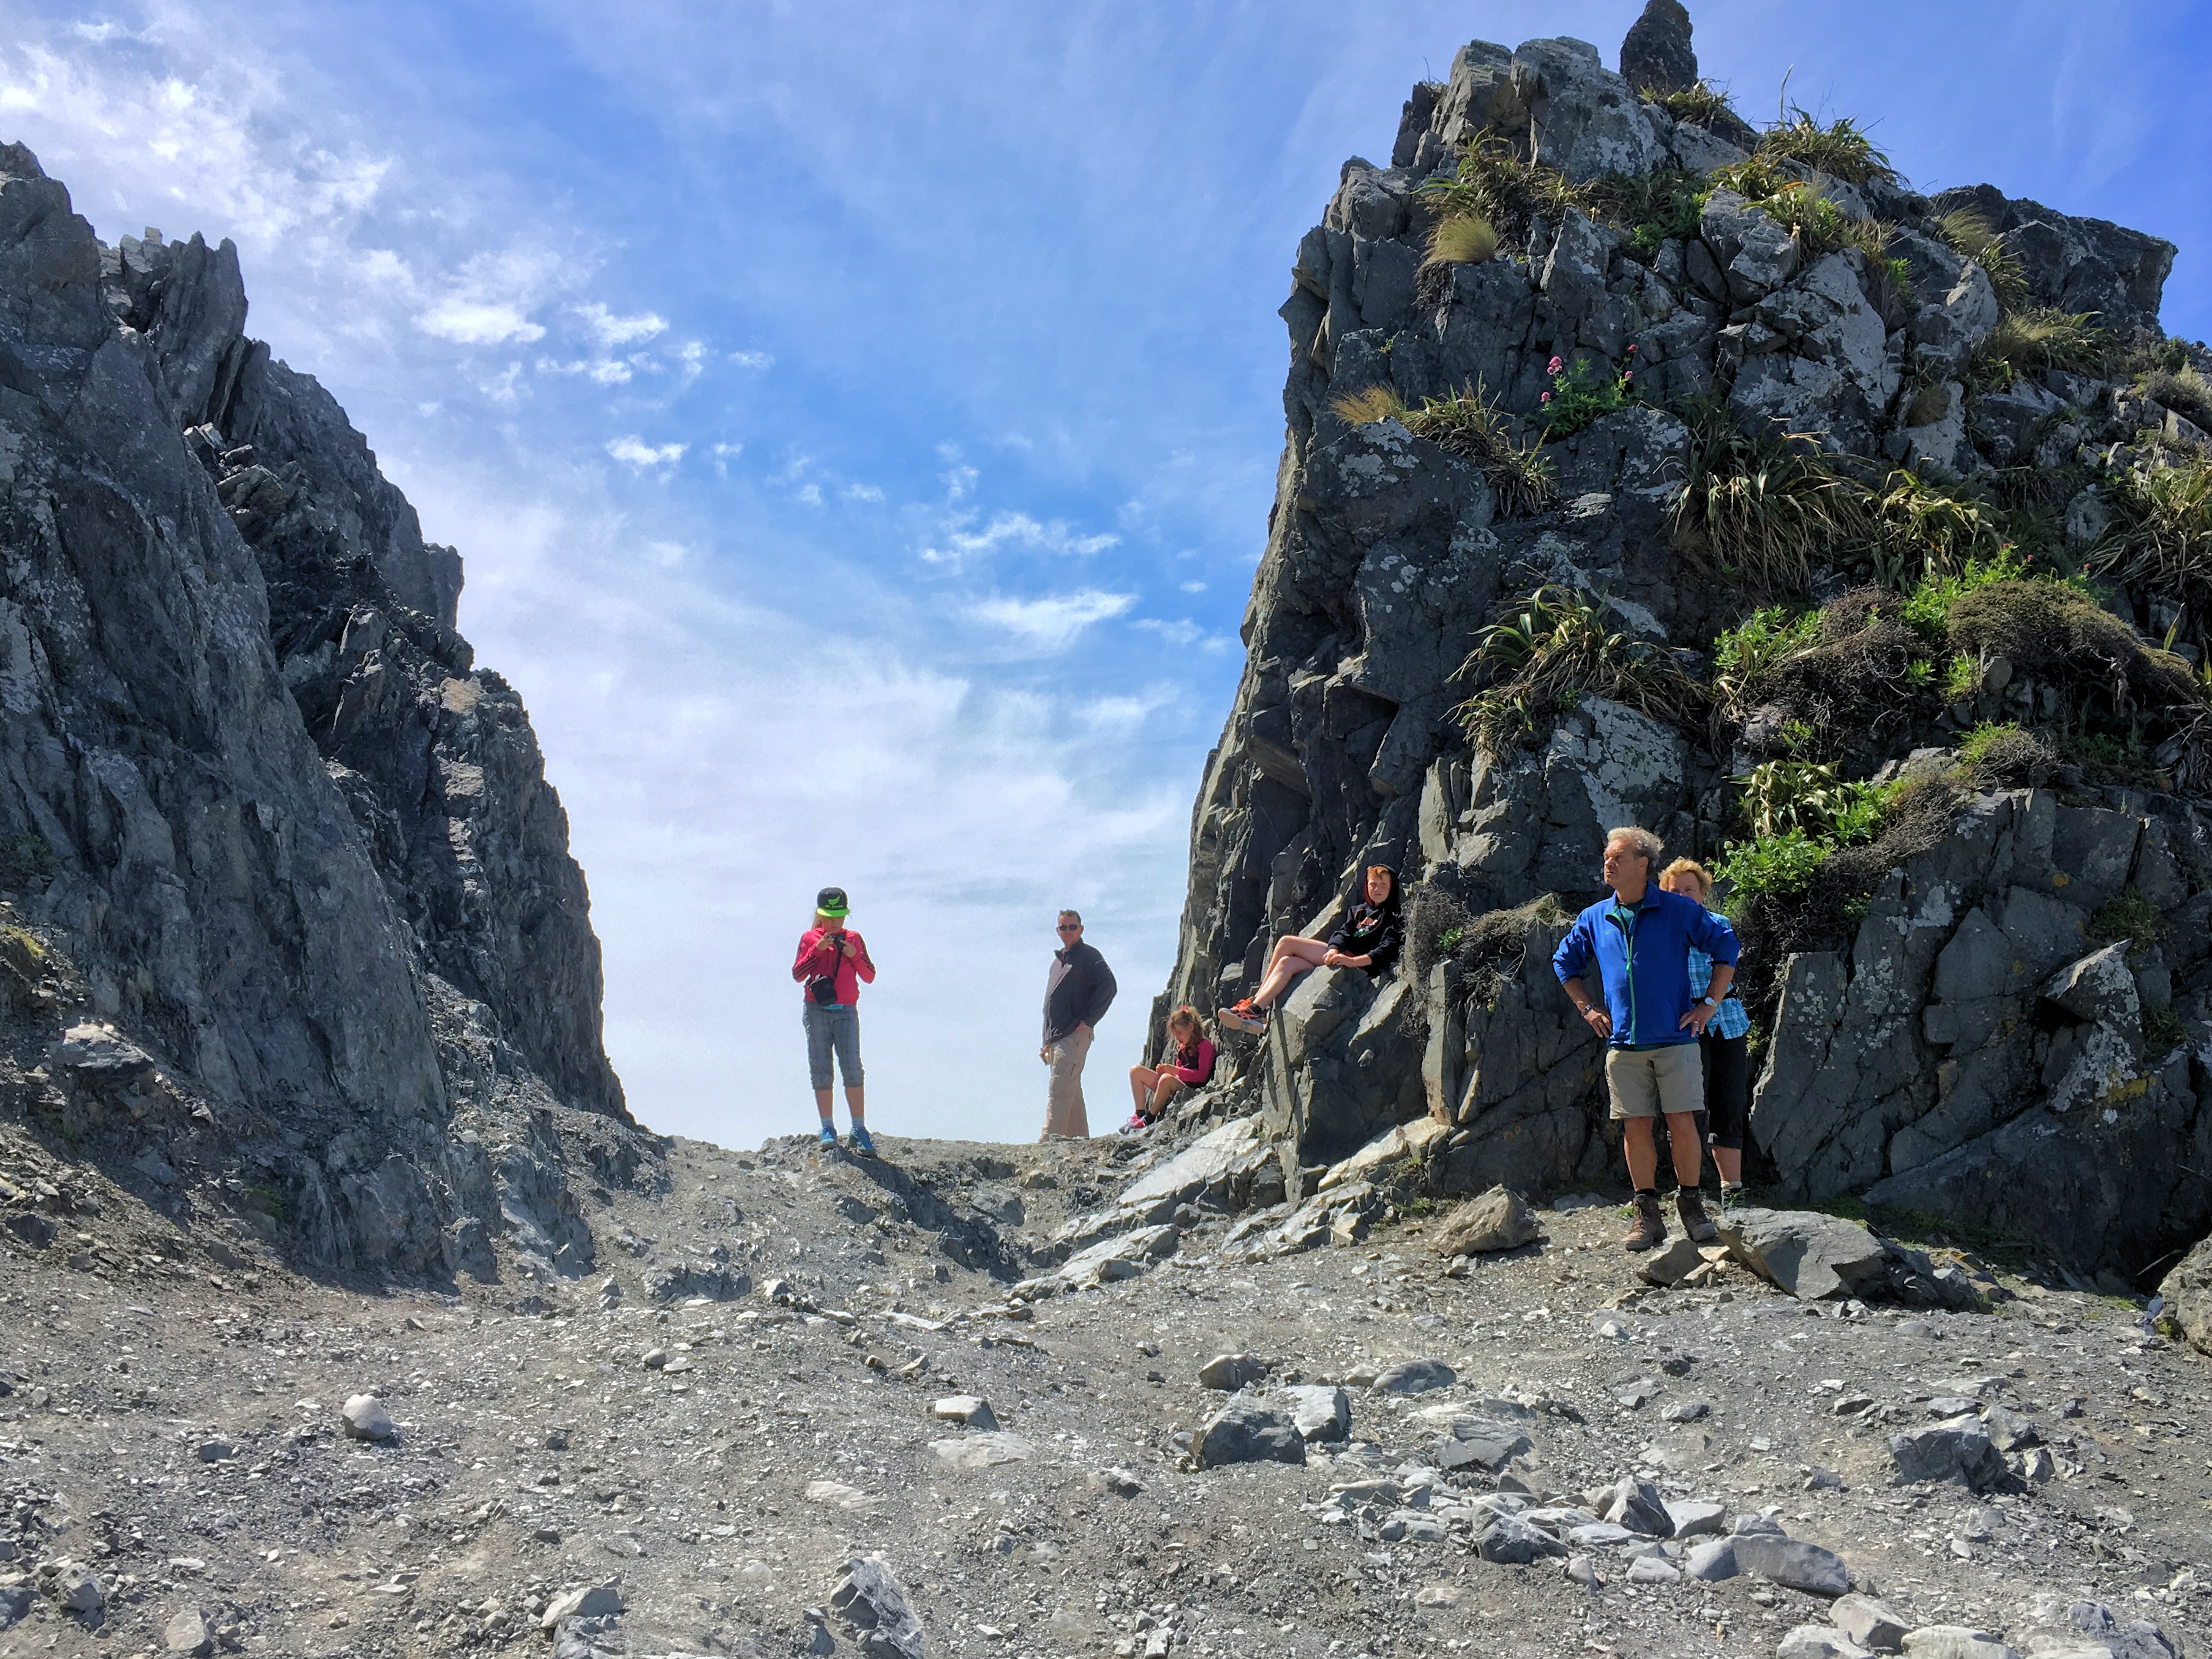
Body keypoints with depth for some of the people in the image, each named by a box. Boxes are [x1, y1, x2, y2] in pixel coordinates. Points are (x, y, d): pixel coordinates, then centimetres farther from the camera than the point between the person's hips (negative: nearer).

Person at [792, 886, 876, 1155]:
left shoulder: (854, 939, 13)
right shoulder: (809, 938, 9)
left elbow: (869, 977, 10)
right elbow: (798, 975, 0)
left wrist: (854, 955, -6)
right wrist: (817, 950, -10)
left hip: (846, 1011, 0)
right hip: (816, 1010, 0)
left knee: (852, 1068, -10)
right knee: (821, 1070, -1)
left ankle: (859, 1130, -8)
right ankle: (828, 1128, 3)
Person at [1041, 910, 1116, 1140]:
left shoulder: (1088, 955, -3)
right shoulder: (1058, 961, 23)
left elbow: (1109, 987, -16)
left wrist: (1088, 1020, -16)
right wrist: (1047, 1043, 21)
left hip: (1074, 1036, -9)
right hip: (1056, 1038, 9)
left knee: (1059, 1090, -15)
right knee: (1072, 1093, 12)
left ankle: (1048, 1139, -20)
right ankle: (1080, 1139, 17)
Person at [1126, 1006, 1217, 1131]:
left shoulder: (1205, 1045, -3)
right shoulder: (1182, 1047, 21)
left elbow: (1202, 1076, -13)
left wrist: (1175, 1070, -19)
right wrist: (1165, 1070, 0)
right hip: (1177, 1086, 9)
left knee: (1166, 1078, -40)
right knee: (1136, 1071, 3)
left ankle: (1149, 1120, -29)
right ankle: (1140, 1115, -12)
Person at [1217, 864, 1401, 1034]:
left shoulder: (1392, 917, 6)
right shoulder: (1358, 910, 27)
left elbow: (1388, 949, -10)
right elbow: (1343, 933, 11)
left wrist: (1353, 961, -25)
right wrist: (1334, 949, -14)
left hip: (1358, 962, -7)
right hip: (1338, 954, 7)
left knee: (1287, 943, -16)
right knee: (1287, 962, -17)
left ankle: (1255, 999, -17)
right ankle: (1256, 1009, -25)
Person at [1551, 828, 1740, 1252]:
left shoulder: (1678, 910, -1)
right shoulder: (1595, 919, 9)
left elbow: (1726, 944, 4)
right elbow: (1564, 962, 23)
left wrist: (1709, 1004, 1)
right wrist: (1588, 1008, 13)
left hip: (1675, 1038, -3)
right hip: (1623, 1043, 3)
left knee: (1682, 1124, -5)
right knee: (1635, 1126, 2)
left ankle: (1691, 1205, 11)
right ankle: (1648, 1214, 11)